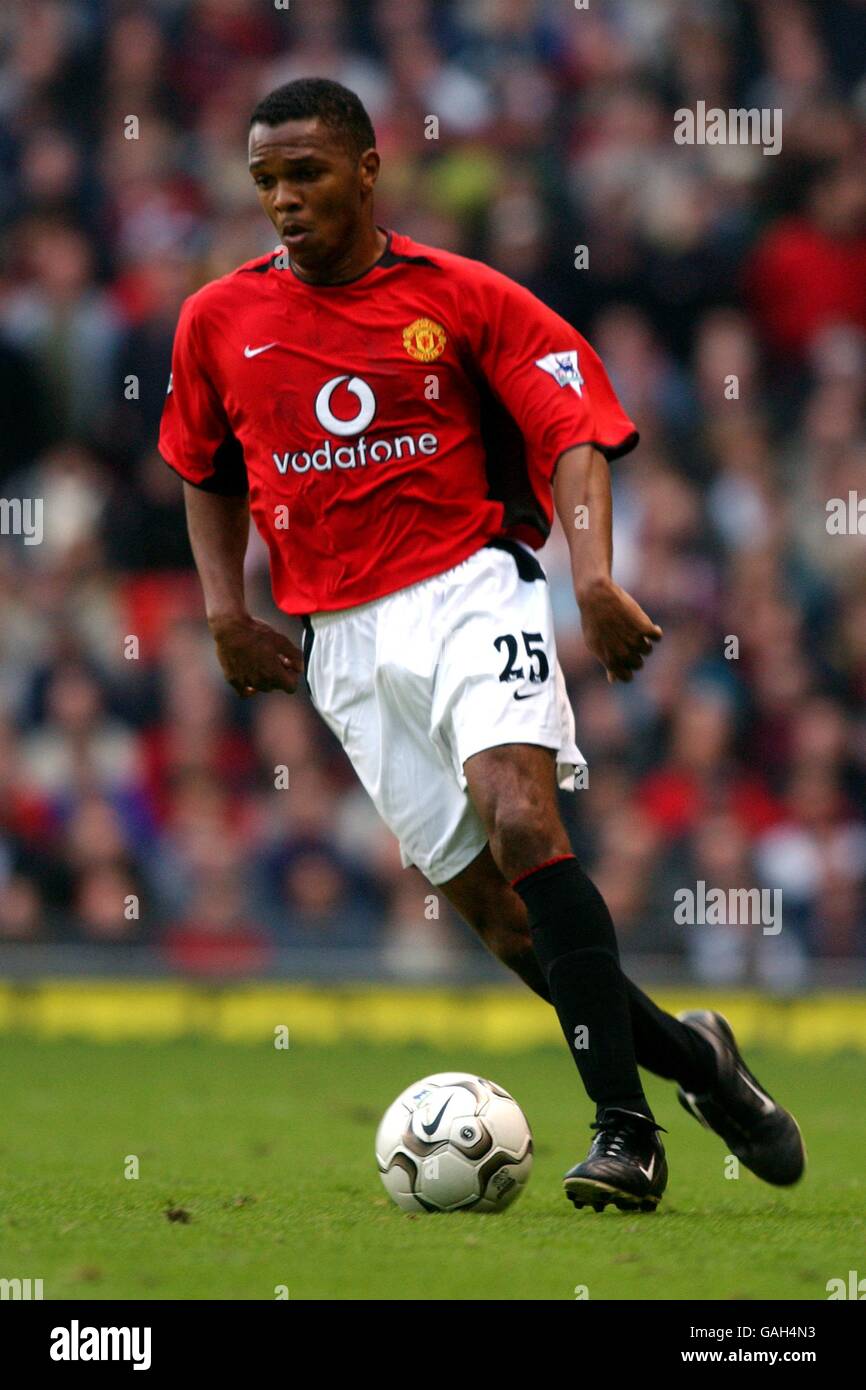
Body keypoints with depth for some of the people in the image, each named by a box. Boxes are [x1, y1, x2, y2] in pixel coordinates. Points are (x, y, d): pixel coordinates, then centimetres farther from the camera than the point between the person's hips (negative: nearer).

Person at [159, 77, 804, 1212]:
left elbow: (574, 434, -5)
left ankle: (624, 1126, -23)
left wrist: (593, 575, -21)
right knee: (483, 898, -1)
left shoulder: (462, 298, -1)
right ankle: (688, 1056, 18)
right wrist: (224, 608, 10)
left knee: (521, 822, -26)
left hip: (468, 588, -4)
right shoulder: (219, 321, 9)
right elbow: (208, 476, 24)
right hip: (340, 640, 4)